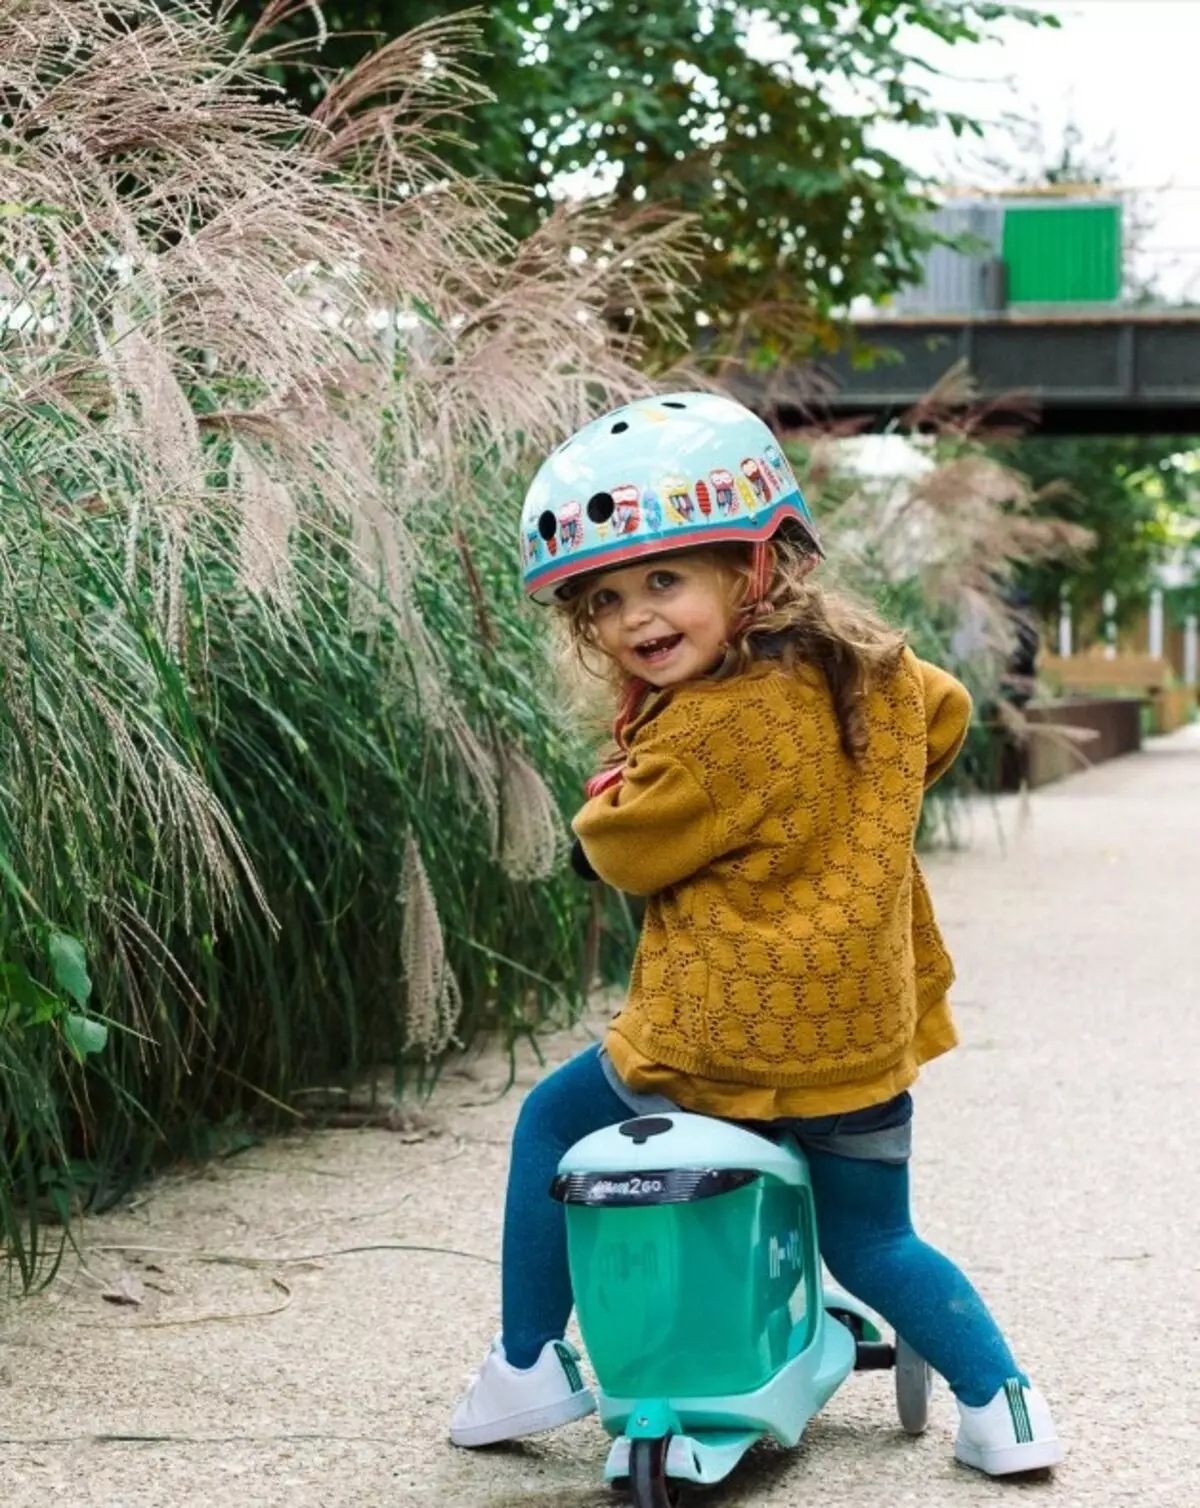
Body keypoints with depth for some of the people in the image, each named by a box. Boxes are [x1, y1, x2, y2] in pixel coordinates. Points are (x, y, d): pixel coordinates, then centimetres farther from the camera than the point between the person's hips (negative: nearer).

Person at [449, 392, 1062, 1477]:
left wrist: (622, 765, 9)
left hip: (715, 1044, -6)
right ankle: (1003, 1407, 18)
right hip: (864, 1045, 6)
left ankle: (529, 1370, 24)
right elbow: (945, 714, 24)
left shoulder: (710, 730, -22)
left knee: (550, 1126, 19)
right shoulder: (870, 671, 1)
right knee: (874, 1246, 25)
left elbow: (622, 852, -9)